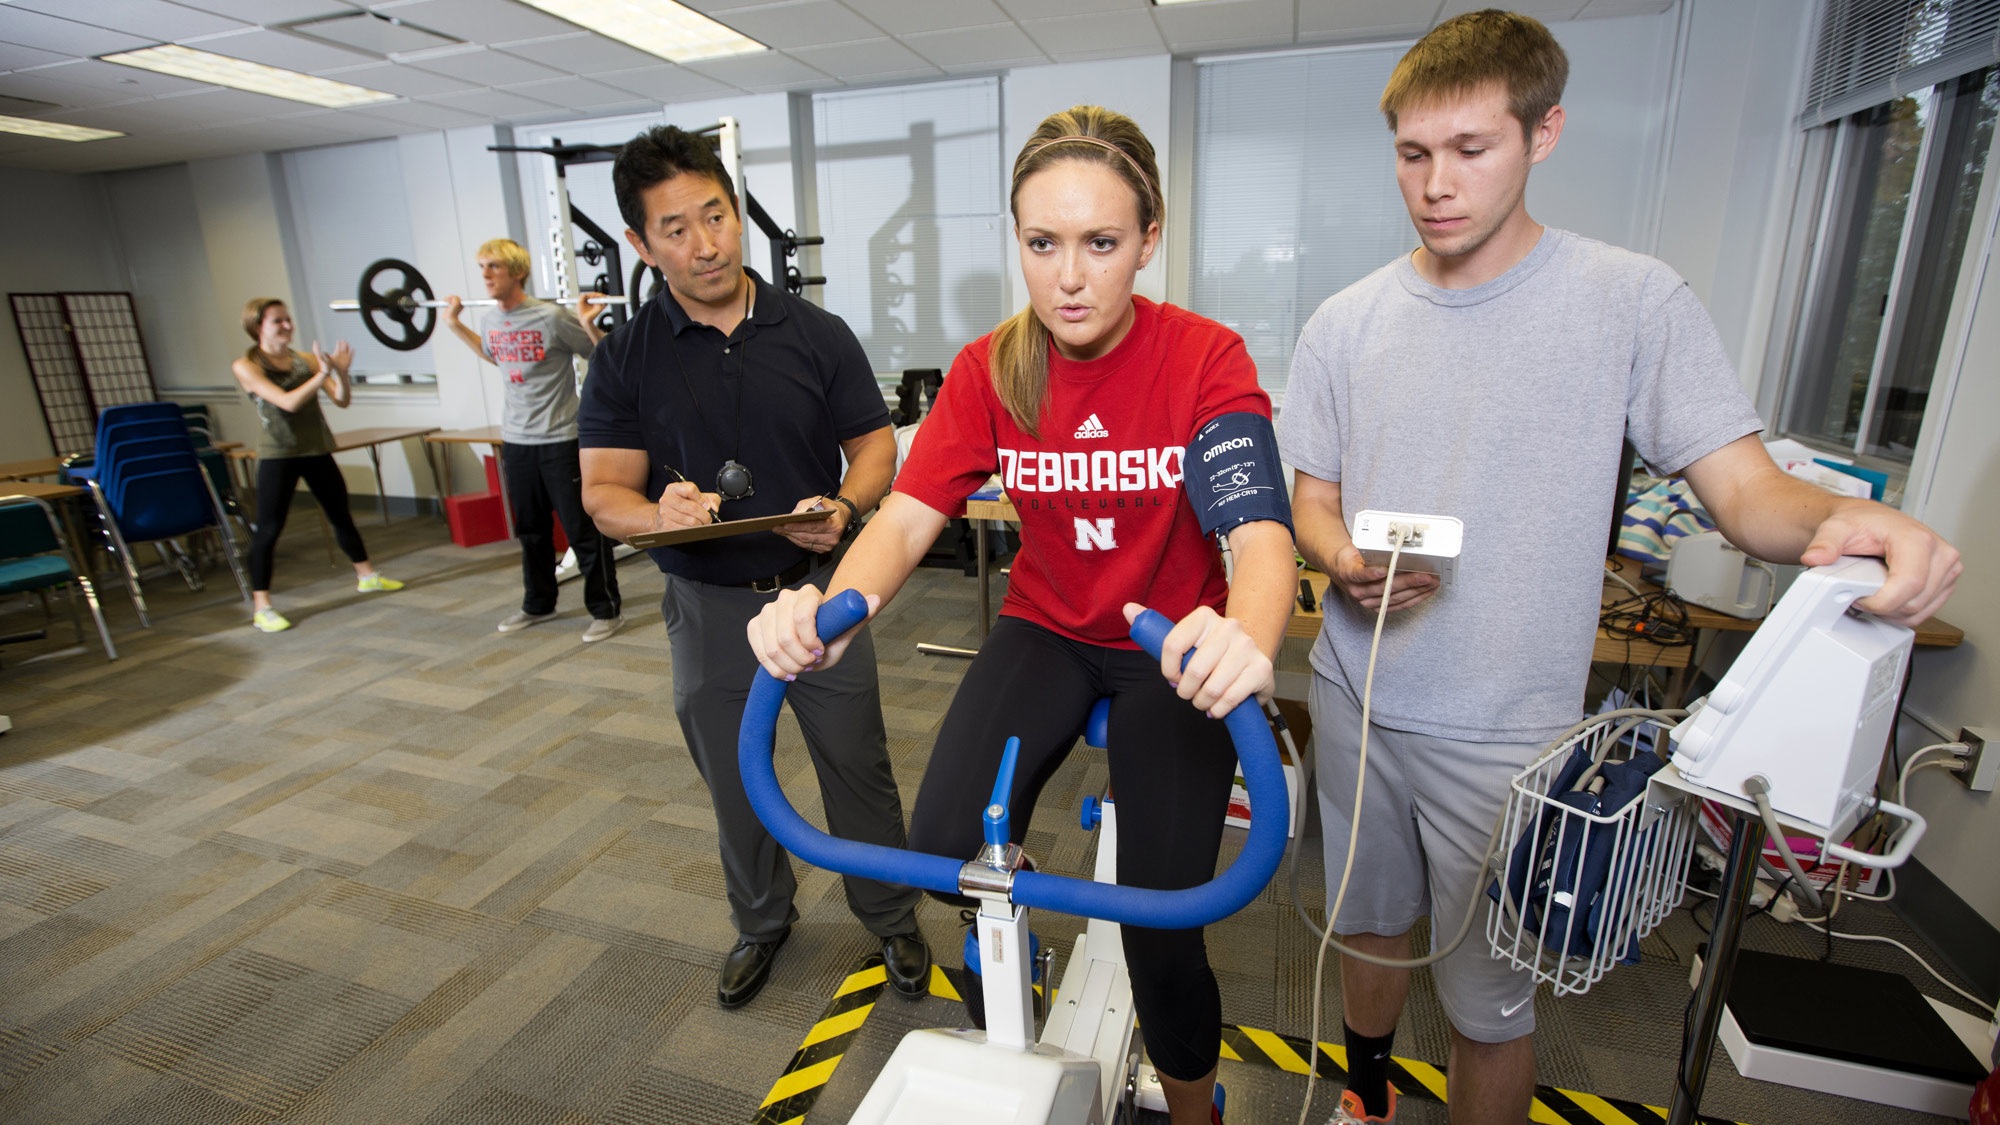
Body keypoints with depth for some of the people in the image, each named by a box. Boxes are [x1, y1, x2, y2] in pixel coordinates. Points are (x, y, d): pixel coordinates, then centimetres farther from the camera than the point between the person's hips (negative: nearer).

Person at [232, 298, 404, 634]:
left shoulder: (304, 359, 5)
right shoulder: (246, 366, -7)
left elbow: (342, 401, 0)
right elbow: (288, 402, -21)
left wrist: (341, 373, -18)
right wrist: (324, 373, -26)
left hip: (317, 449, 4)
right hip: (277, 454, -4)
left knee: (341, 514, 15)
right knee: (269, 528, -3)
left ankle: (367, 576, 31)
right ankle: (261, 606, 3)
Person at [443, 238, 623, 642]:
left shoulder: (551, 317, -14)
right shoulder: (488, 320, 6)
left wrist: (588, 323, -23)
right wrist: (455, 325, 24)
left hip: (560, 439, -7)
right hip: (516, 439, 7)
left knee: (583, 529, -2)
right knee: (530, 530, 17)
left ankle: (606, 610, 8)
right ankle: (538, 604, 32)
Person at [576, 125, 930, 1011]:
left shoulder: (816, 333, -4)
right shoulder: (625, 357, -3)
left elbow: (875, 448, -2)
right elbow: (604, 493, -4)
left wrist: (843, 507, -23)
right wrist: (658, 513, -27)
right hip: (707, 605, 1)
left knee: (859, 770, 11)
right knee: (734, 784, 18)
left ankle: (891, 918, 36)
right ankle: (761, 921, 44)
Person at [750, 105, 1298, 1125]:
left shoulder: (1205, 358, -16)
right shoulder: (989, 369, -8)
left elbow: (1260, 531, -27)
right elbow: (906, 516, -16)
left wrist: (1248, 638, -50)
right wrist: (828, 608, -37)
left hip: (1173, 646, -2)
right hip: (1047, 629, 2)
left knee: (1161, 930, -7)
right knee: (943, 848, -18)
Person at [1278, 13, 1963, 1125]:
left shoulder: (1635, 301, -6)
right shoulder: (1346, 324, 1)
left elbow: (1747, 490, -8)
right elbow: (1314, 500, 6)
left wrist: (1849, 517, -31)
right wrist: (1347, 563, -16)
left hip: (1506, 733, -3)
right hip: (1356, 697, 3)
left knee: (1491, 1000, 10)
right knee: (1371, 924, 23)